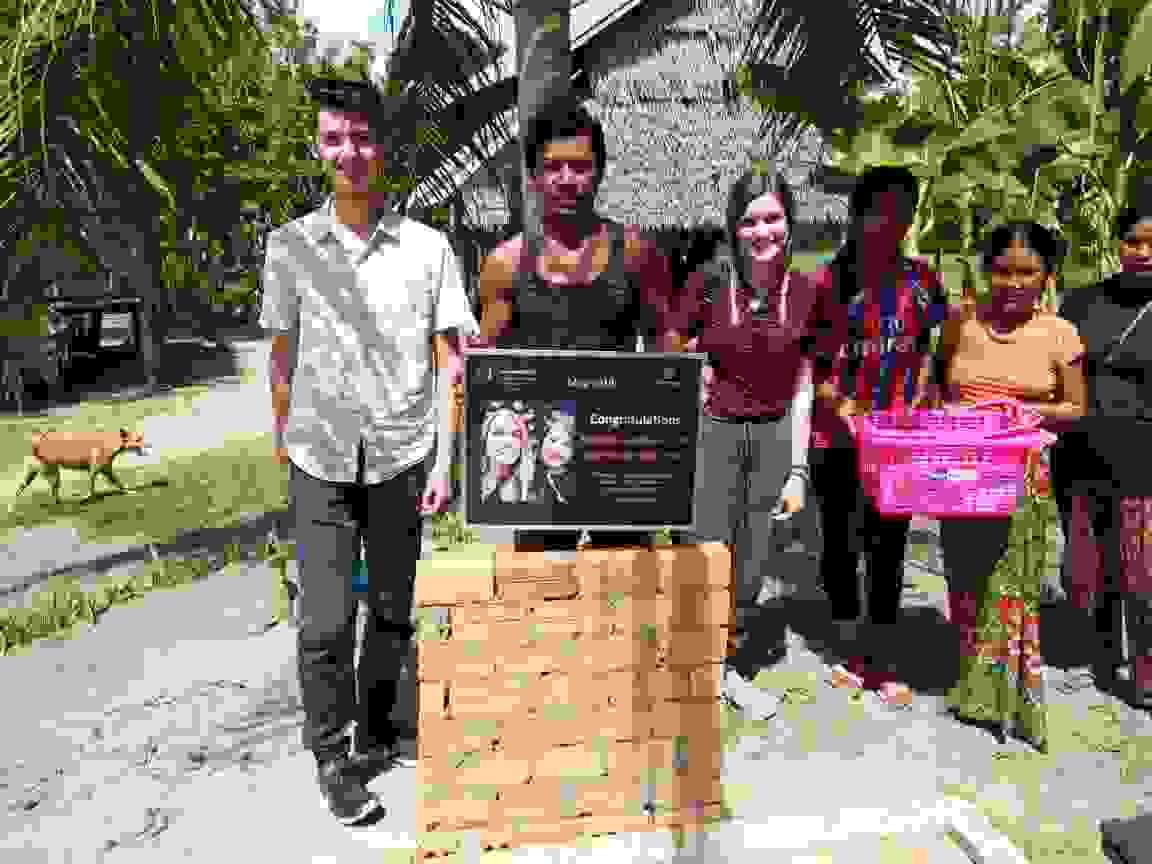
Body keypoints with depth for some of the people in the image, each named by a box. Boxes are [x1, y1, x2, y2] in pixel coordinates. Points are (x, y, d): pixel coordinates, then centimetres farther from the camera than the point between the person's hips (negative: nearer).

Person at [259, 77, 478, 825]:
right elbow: (283, 349, 11)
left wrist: (446, 458, -7)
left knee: (392, 610, 12)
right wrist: (281, 436, 14)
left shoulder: (429, 247, -1)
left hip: (402, 454, 0)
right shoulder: (291, 244, 3)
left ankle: (376, 723, 35)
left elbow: (451, 359, -2)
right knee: (326, 619, 0)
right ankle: (331, 756, 19)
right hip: (320, 457, 0)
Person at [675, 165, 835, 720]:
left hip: (775, 438, 2)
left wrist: (797, 470, 2)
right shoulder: (709, 284, -7)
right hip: (713, 433, -2)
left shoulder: (806, 295, 0)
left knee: (752, 567, 12)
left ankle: (734, 667, 35)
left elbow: (801, 389, 4)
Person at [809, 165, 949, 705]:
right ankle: (847, 646, 29)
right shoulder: (830, 279, -5)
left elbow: (924, 354, 12)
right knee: (840, 542, 9)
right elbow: (814, 362, -5)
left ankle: (882, 659, 23)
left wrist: (917, 407, -2)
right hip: (837, 436, -3)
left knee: (889, 545, 9)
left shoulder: (920, 281, 5)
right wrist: (844, 408, -17)